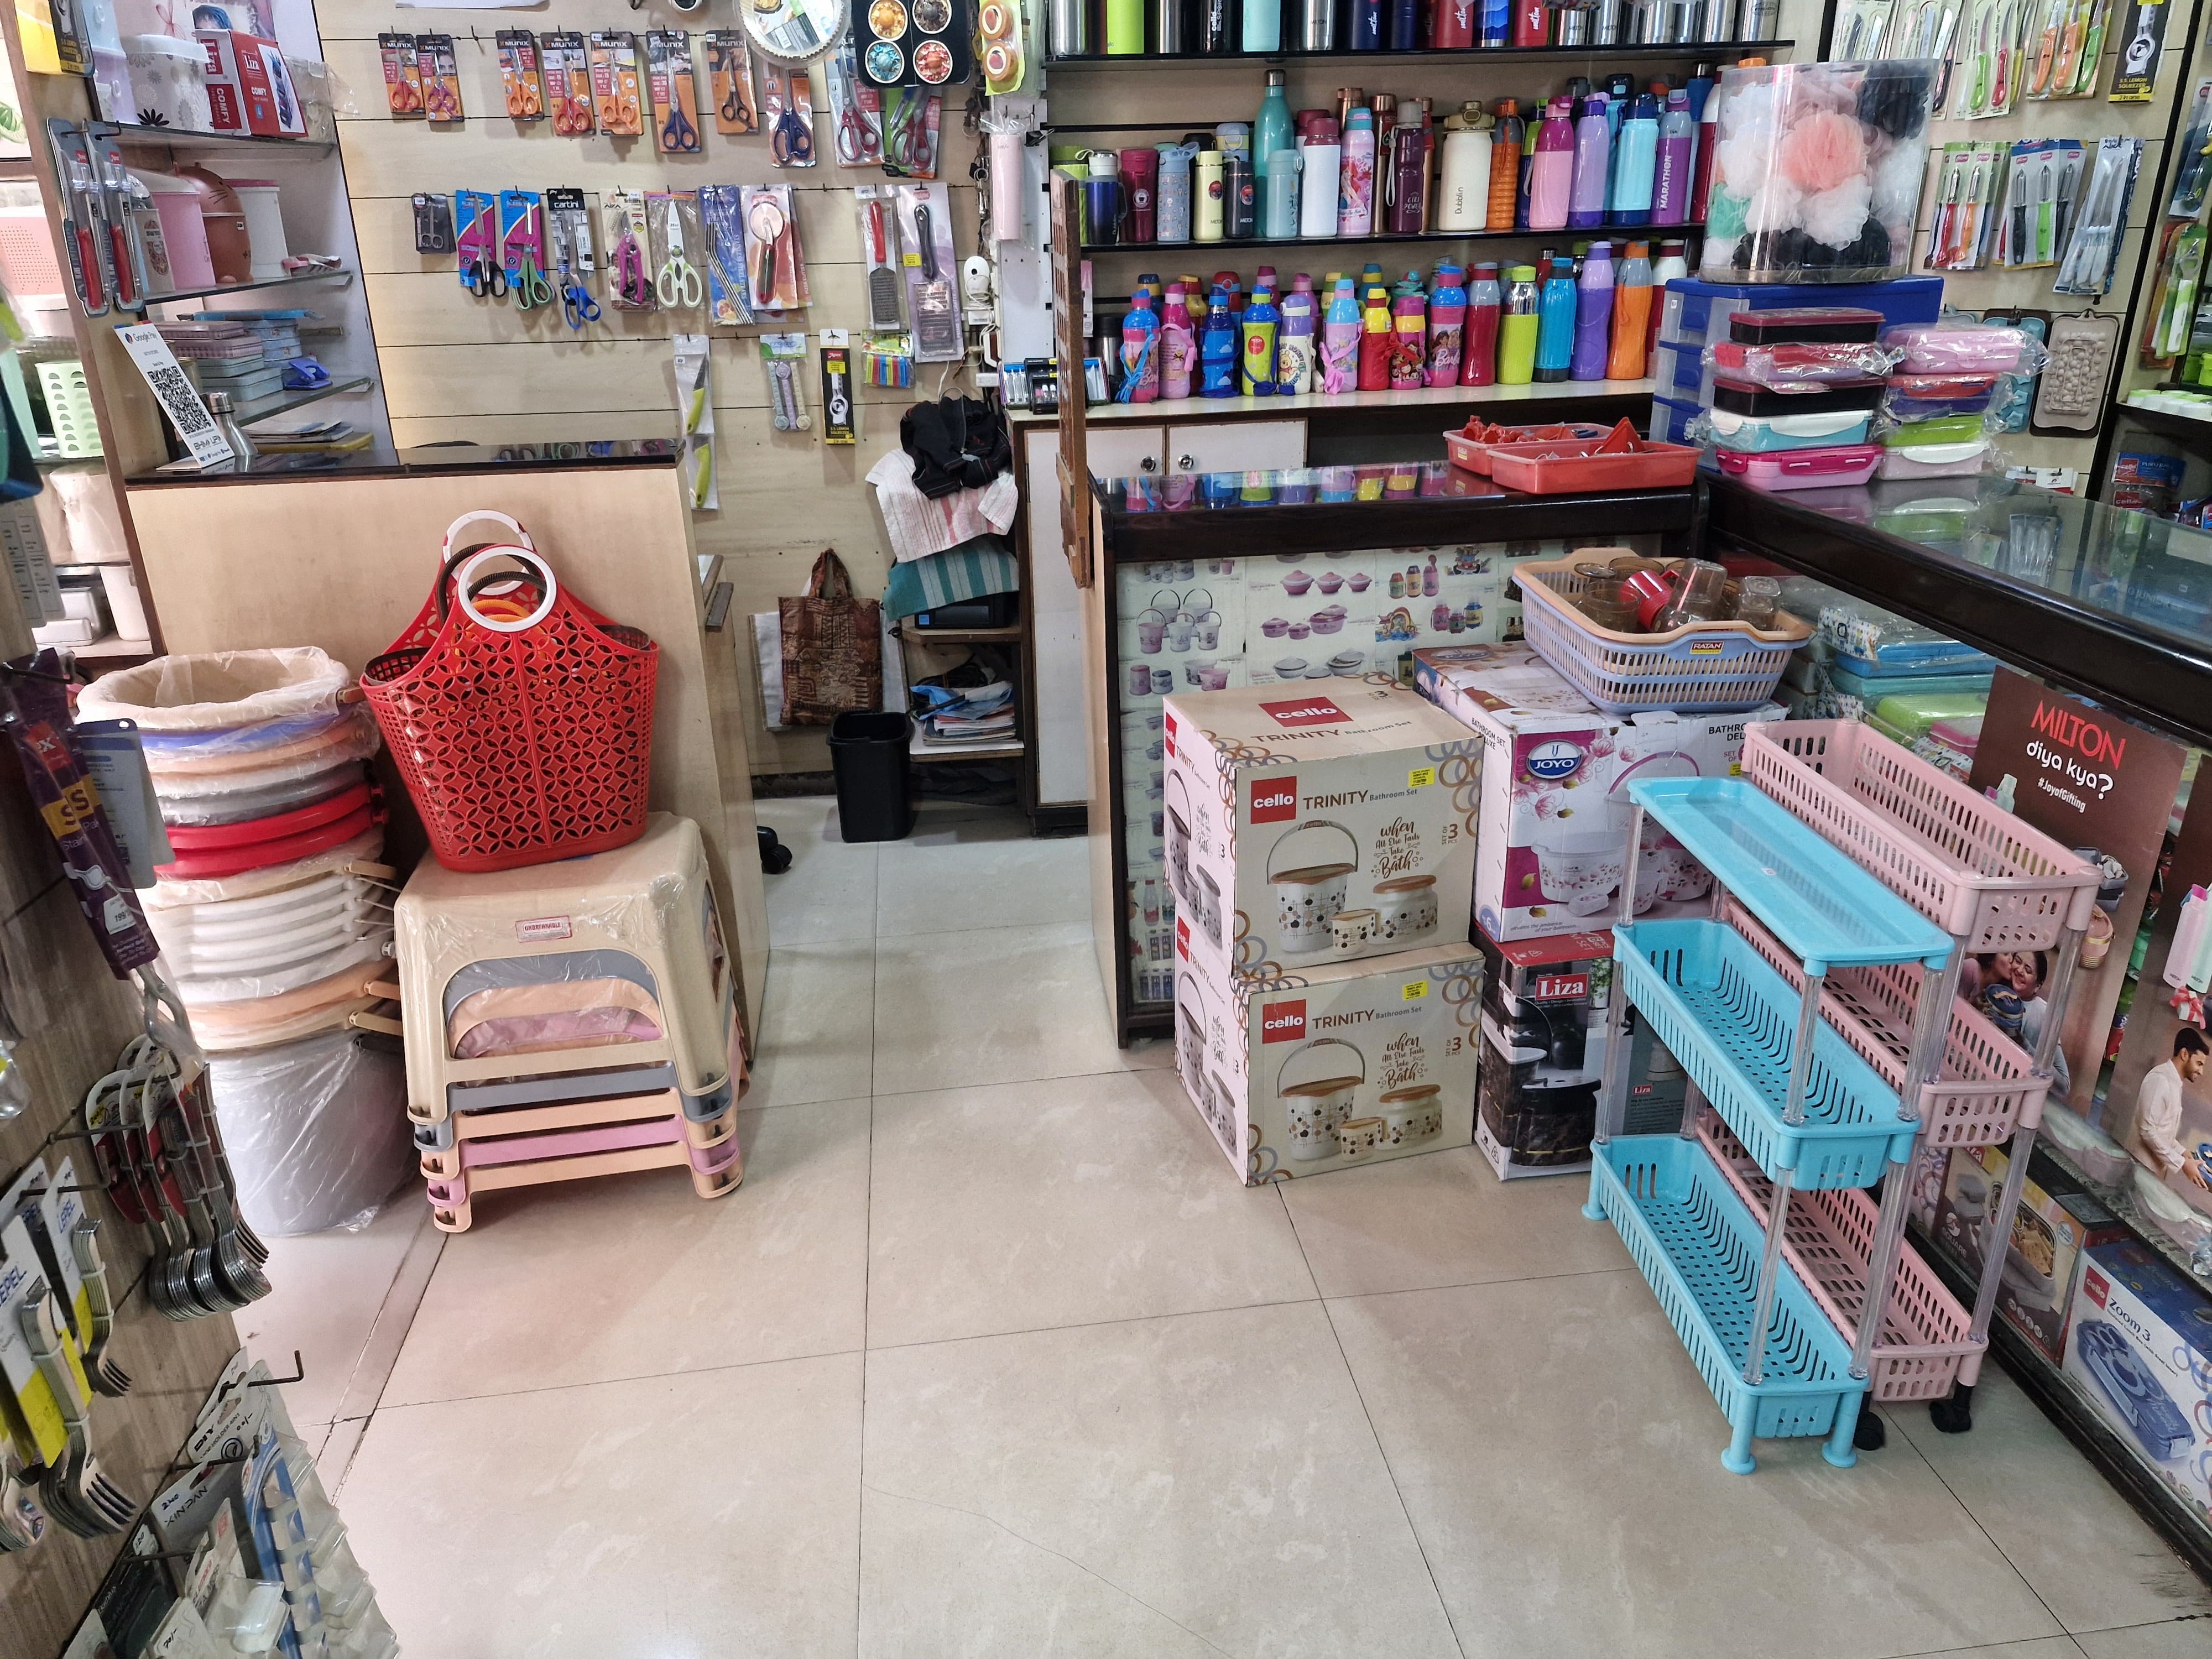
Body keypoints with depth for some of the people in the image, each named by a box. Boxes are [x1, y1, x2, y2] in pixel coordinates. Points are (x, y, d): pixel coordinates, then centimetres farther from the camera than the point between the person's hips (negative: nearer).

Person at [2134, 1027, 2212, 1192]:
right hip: (2144, 1168, -9)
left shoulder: (2176, 1083, 15)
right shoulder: (2160, 1080, -16)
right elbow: (2148, 1131, -21)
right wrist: (2182, 1163, -19)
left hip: (2158, 1169, 9)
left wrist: (2181, 1151, 6)